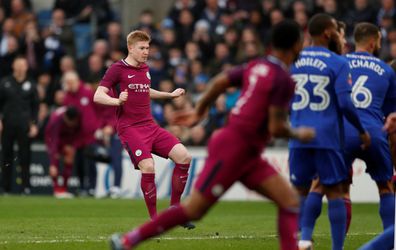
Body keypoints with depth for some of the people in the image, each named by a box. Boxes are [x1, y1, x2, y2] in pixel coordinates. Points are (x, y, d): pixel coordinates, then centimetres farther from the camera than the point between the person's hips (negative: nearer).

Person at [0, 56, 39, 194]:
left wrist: (34, 124, 0)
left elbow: (35, 106, 9)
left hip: (24, 125, 0)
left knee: (25, 156, -4)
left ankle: (26, 187, -2)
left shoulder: (30, 85, 8)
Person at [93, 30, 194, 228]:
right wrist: (117, 101, -30)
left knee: (184, 156, -9)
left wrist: (170, 95, 37)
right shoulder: (117, 69, -4)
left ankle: (174, 207, 3)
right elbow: (97, 96, -12)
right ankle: (154, 219, -13)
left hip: (150, 126, 7)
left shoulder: (145, 69, 17)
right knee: (148, 167, -25)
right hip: (129, 128, -7)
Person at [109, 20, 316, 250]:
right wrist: (298, 134, -2)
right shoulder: (283, 80, -18)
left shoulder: (257, 66, 8)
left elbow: (219, 82, 15)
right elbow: (276, 128, -21)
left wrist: (199, 111, 27)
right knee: (193, 210, -1)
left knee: (290, 201, 2)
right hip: (233, 150, -9)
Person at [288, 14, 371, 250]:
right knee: (334, 192, 4)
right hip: (327, 136, -3)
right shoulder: (338, 64, -6)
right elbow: (345, 104, -12)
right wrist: (362, 131, 1)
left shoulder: (292, 62, 8)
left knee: (301, 190, 13)